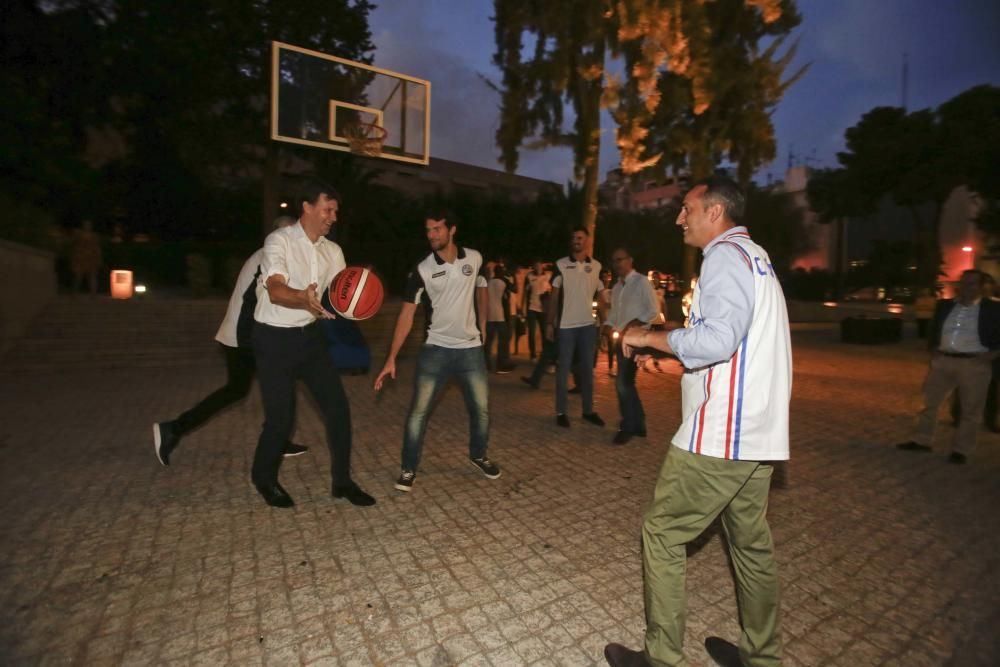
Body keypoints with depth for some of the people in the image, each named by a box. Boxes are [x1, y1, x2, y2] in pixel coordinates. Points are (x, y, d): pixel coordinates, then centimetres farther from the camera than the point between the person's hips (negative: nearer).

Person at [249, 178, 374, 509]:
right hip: (274, 338, -5)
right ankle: (264, 477, 30)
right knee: (281, 416, 0)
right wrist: (304, 298, -48)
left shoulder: (333, 251, 6)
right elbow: (276, 292, -26)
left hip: (310, 335, 6)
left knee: (338, 406, 2)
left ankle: (342, 480, 17)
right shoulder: (279, 240, -13)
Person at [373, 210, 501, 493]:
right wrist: (391, 358, -20)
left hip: (470, 348, 2)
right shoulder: (422, 270, -11)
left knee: (481, 408, 9)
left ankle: (478, 456, 34)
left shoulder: (474, 258, -4)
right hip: (436, 349, -2)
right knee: (418, 411, -3)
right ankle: (408, 469, 15)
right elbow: (406, 314, -13)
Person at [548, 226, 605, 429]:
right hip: (566, 325, -3)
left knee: (587, 369, 12)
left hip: (589, 325, 3)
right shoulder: (561, 265, -2)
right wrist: (549, 323, -4)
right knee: (563, 369, 5)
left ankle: (588, 410, 23)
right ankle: (560, 412, 14)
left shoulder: (596, 266, 4)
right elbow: (554, 296, 0)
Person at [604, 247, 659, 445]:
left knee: (623, 383, -10)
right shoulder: (616, 286, 17)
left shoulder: (641, 282, -5)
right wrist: (608, 325, -1)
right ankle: (638, 425, 25)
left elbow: (653, 311, -11)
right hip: (620, 339, 8)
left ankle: (628, 427, 4)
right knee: (626, 383, 12)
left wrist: (632, 325, -21)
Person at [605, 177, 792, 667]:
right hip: (757, 434, 10)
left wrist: (651, 338, -12)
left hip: (719, 435, -10)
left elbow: (717, 339, -24)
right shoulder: (755, 257, 19)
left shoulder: (725, 255, -11)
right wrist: (667, 346, 16)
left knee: (662, 534, 2)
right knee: (752, 542, 19)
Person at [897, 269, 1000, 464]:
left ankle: (960, 450, 17)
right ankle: (921, 440, 20)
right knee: (930, 402, 9)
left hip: (974, 364, -3)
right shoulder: (944, 305, 7)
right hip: (943, 361, 4)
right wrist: (932, 349, 4)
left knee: (970, 410, 6)